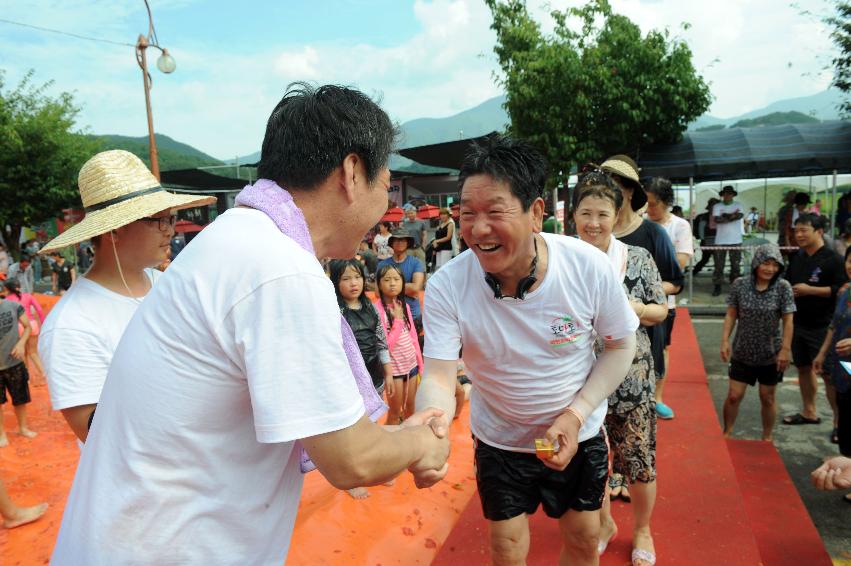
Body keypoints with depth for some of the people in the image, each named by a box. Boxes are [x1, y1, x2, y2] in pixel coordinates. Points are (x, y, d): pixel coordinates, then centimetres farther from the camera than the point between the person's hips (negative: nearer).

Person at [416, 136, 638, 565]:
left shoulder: (589, 268, -24)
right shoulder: (446, 287, -26)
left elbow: (621, 345, -10)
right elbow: (439, 375, -27)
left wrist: (576, 414, -21)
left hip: (578, 434, 1)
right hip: (500, 439, 0)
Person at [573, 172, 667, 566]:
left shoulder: (638, 258, -6)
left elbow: (661, 311, 2)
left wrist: (636, 308, -18)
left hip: (630, 376, -1)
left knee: (638, 458, 10)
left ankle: (641, 529, 37)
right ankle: (604, 522, 43)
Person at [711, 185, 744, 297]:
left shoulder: (738, 205, 7)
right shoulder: (717, 206, 4)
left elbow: (740, 215, -13)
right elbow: (716, 219, -11)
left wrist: (725, 216, -13)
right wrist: (732, 216, -13)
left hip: (735, 241, 1)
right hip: (720, 241, -1)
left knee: (736, 264, 6)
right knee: (719, 265, 1)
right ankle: (717, 286, 7)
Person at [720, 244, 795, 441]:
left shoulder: (783, 287, -8)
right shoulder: (740, 284, -5)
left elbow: (788, 321, -7)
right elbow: (731, 315, 0)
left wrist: (785, 349, -10)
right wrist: (725, 340, -6)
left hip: (770, 355, -1)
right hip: (742, 353, 1)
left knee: (767, 398, 13)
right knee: (734, 396, 4)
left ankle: (767, 438, 31)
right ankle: (726, 434, 24)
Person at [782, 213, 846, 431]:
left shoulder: (832, 259, -10)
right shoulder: (797, 258, 10)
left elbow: (841, 289, -17)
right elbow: (787, 283, 22)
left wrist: (810, 290, -20)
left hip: (822, 326, -7)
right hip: (798, 322, 7)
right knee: (803, 368, 16)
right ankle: (809, 413, 30)